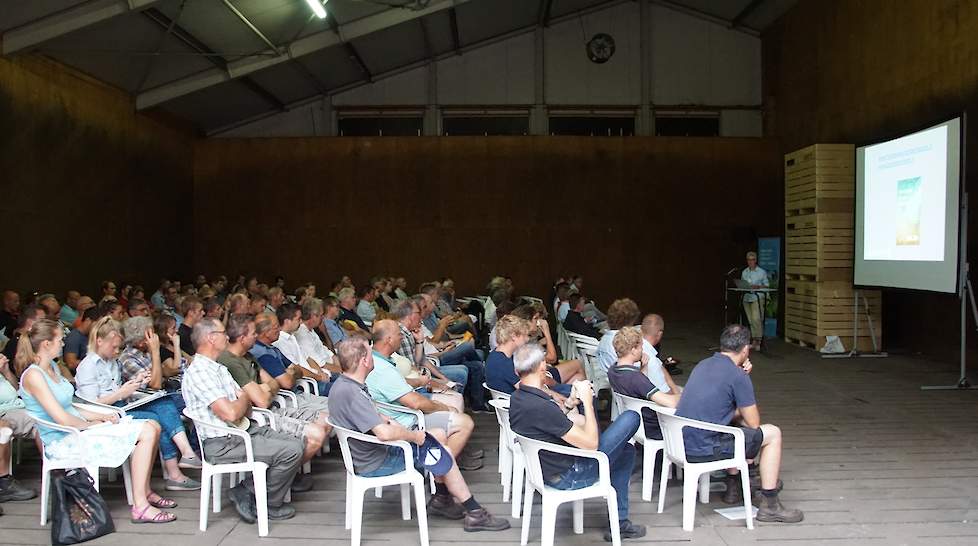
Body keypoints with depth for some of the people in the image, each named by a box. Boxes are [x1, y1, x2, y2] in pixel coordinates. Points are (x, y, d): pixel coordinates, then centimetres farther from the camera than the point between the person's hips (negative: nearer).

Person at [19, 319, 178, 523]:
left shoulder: (52, 367, 13)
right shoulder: (33, 376, -17)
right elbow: (62, 418, -22)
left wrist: (100, 417, 2)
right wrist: (92, 424, -8)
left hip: (77, 429, 9)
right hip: (63, 442, -9)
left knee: (152, 427, -1)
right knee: (146, 432, -19)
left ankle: (145, 492, 10)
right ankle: (140, 507, -17)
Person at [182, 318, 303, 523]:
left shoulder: (219, 368, 17)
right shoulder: (199, 372, -17)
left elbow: (246, 407, 16)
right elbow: (230, 413, -25)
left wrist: (243, 406, -8)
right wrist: (244, 399, -3)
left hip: (244, 431, 10)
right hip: (223, 445, -10)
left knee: (295, 443, 4)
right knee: (291, 451, -17)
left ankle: (246, 490, 7)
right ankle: (268, 505, 5)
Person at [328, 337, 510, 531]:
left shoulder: (345, 384, 3)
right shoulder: (351, 393, -31)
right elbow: (384, 433, -37)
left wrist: (390, 421, 3)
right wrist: (414, 436, -21)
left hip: (370, 451, 10)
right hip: (377, 463, -10)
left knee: (439, 435, 12)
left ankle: (440, 499, 23)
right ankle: (475, 513, 7)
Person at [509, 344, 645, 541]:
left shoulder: (517, 398, -3)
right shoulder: (540, 406, -32)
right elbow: (591, 443, -24)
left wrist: (571, 402, 2)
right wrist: (587, 401, -14)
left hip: (550, 468, 9)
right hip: (569, 476, -9)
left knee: (626, 450, 25)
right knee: (631, 418, -4)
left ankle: (619, 523, 31)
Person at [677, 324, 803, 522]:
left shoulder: (703, 364, 10)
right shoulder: (737, 376, -13)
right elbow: (753, 422, -3)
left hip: (681, 444, 8)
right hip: (703, 450, -8)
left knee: (737, 425, 34)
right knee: (773, 433, 6)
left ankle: (733, 488, 40)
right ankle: (769, 505, 10)